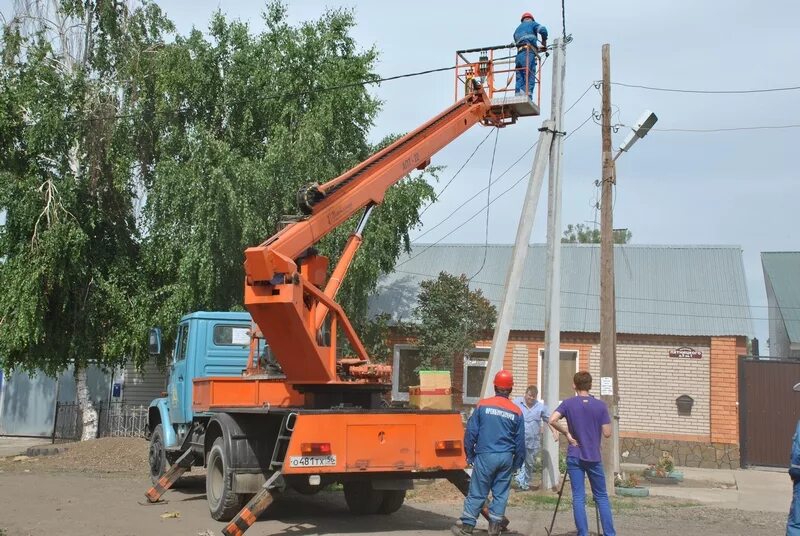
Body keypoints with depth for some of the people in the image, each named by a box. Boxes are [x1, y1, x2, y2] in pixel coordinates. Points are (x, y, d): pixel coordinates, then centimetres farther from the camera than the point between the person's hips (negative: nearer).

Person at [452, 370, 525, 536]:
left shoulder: (483, 405, -2)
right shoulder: (516, 412, 4)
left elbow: (471, 432, -1)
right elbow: (520, 441, 9)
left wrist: (470, 455, 8)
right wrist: (517, 463, 19)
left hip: (485, 455, -2)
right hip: (506, 458, 2)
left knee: (477, 493, 3)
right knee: (500, 494, 9)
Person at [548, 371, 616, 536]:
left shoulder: (568, 403, -4)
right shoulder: (600, 405, -3)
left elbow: (552, 420, -18)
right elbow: (607, 433, -4)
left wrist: (567, 433, -5)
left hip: (575, 457, 0)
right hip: (594, 458, 1)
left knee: (578, 498, 2)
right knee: (602, 497, 11)